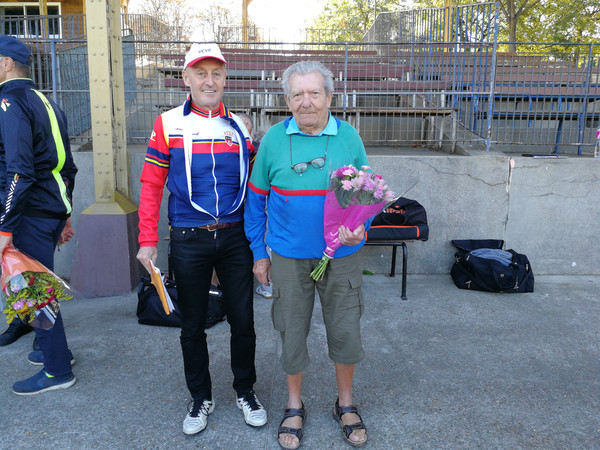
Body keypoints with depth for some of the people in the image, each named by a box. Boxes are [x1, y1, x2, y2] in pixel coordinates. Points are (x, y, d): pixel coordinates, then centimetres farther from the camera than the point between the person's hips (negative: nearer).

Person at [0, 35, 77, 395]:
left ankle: (58, 371, 12)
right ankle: (53, 348, 36)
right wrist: (64, 215, 24)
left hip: (32, 212, -9)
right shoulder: (45, 102, 16)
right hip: (54, 208, 9)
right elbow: (67, 166, 18)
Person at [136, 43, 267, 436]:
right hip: (189, 241, -1)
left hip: (235, 237, 2)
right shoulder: (168, 124, -1)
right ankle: (201, 398, 31)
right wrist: (148, 241, -5)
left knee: (243, 319, 9)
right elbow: (152, 185, -1)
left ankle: (246, 391, 30)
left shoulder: (238, 126, 5)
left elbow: (252, 186, 9)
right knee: (193, 324, 11)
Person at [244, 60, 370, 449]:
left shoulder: (349, 137, -3)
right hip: (289, 257, 0)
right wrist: (259, 252, 5)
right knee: (292, 332, 11)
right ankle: (295, 405, 34)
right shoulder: (274, 139, -3)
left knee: (345, 330, 10)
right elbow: (256, 199, 4)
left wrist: (359, 228, -18)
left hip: (341, 256, 0)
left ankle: (346, 403, 34)